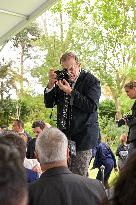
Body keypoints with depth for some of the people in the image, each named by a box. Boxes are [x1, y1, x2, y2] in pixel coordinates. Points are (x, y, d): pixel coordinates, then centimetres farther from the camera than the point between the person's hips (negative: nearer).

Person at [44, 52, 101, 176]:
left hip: (83, 136, -4)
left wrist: (70, 92, -19)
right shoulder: (61, 79, 10)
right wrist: (51, 84, -5)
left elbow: (92, 106, -15)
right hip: (64, 133, 5)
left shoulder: (91, 81, -3)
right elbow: (49, 104, 11)